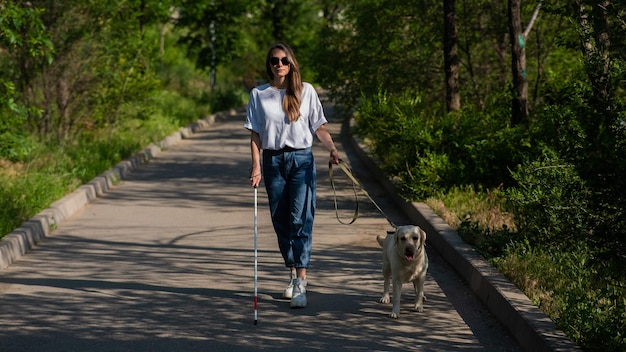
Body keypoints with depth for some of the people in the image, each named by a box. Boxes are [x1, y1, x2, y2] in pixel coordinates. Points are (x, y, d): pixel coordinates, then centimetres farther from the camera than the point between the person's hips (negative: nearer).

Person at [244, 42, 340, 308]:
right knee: (280, 221, 8)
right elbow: (255, 134, 5)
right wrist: (256, 165, -6)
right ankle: (293, 273, 24)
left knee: (300, 219, -11)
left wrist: (332, 149, -14)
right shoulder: (259, 94, 6)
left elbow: (319, 127, 3)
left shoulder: (306, 91, 3)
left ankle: (301, 284, -16)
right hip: (273, 161, 2)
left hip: (301, 159, -2)